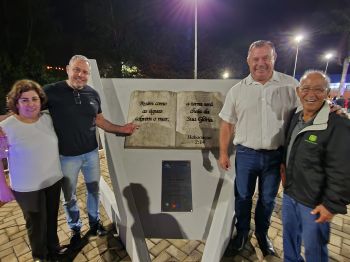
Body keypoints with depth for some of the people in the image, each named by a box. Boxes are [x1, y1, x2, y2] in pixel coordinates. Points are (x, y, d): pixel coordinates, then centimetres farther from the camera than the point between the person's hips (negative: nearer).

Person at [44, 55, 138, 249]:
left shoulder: (92, 94, -1)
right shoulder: (51, 91, -14)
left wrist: (121, 129, 1)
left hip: (91, 153, 4)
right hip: (67, 156, -3)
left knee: (94, 190, 20)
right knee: (69, 197, 16)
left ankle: (94, 221, 44)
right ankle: (75, 229, 41)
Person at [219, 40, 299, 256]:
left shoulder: (291, 85, -3)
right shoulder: (237, 90, -2)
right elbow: (227, 124, 1)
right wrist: (223, 153, 1)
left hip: (276, 155, 0)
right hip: (246, 154, 0)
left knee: (268, 199, 18)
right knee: (243, 196, 15)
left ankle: (262, 233, 43)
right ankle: (242, 232, 39)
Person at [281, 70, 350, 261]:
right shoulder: (295, 117, 2)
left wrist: (332, 204, -16)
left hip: (314, 202, -6)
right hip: (289, 193, 7)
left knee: (313, 246, 15)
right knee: (289, 234, 25)